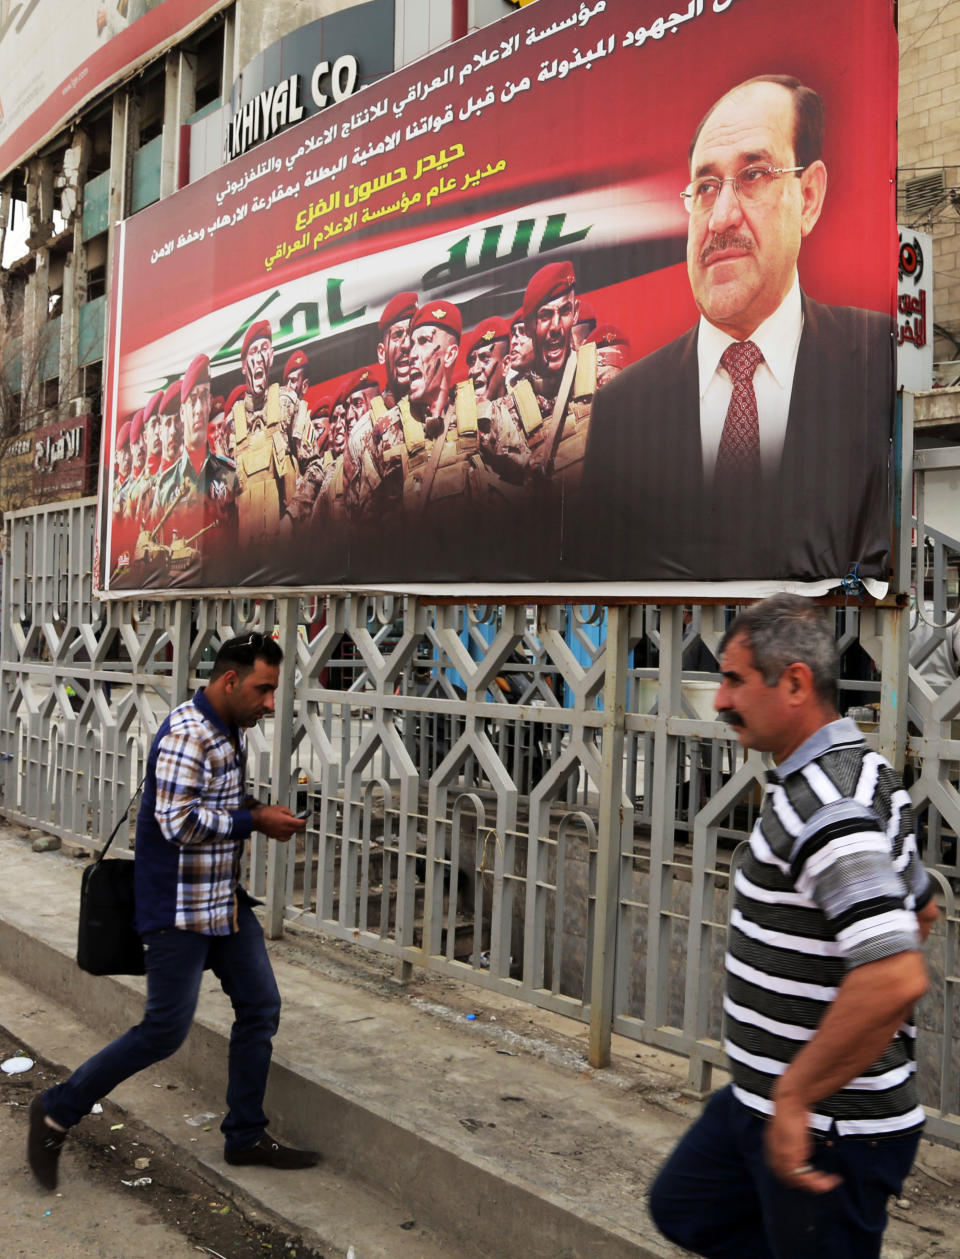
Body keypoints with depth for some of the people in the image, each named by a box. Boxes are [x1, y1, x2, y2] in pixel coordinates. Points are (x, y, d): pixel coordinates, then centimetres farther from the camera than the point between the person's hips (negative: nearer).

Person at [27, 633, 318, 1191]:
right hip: (179, 908, -9)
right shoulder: (185, 735, -21)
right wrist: (254, 820, -19)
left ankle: (246, 1136, 23)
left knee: (260, 1008, 9)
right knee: (165, 1031, -2)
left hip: (226, 899, 9)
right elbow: (178, 823, -26)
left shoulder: (233, 730, 9)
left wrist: (260, 809, 3)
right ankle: (58, 1111, 17)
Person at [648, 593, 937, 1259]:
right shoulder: (857, 771, 6)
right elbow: (922, 907, 19)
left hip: (827, 1128, -10)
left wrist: (795, 1098, -27)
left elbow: (896, 978, -38)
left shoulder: (827, 805, -27)